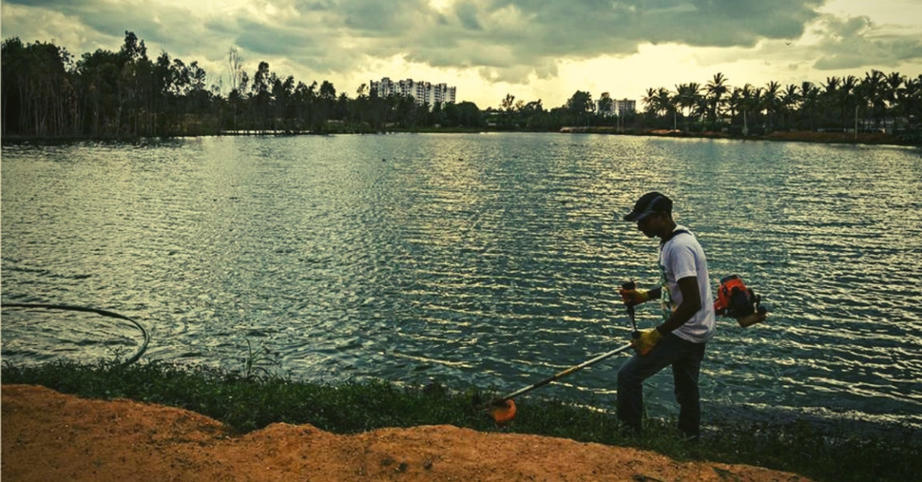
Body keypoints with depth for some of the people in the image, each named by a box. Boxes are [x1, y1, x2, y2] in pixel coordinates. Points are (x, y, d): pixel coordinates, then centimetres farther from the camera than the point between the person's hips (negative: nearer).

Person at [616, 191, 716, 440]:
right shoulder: (673, 240, 7)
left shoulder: (679, 247, -25)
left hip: (684, 332, -10)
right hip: (695, 333, 10)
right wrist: (644, 295, 9)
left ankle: (629, 431, 6)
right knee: (686, 389, 23)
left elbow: (693, 302, -30)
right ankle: (690, 437, 37)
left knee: (628, 376, -5)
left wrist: (656, 334, -26)